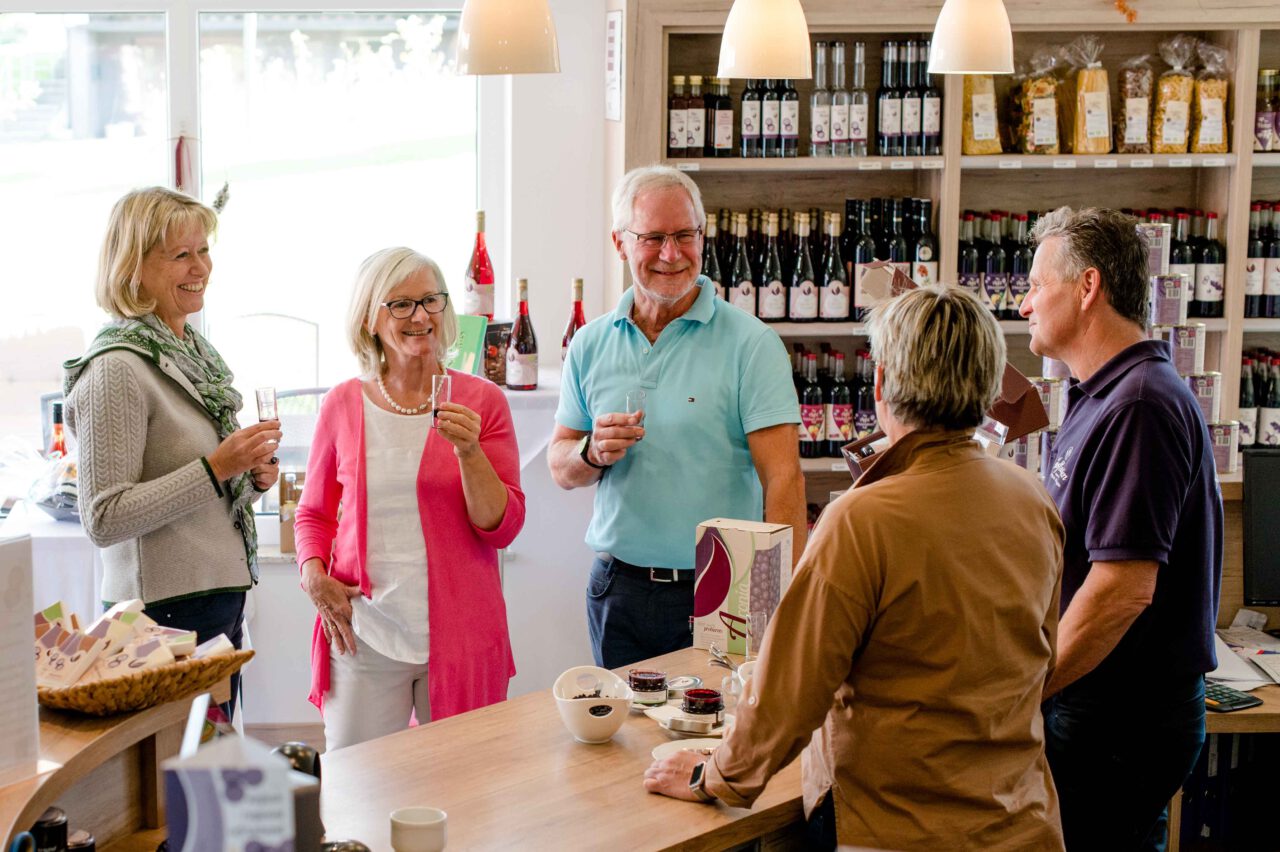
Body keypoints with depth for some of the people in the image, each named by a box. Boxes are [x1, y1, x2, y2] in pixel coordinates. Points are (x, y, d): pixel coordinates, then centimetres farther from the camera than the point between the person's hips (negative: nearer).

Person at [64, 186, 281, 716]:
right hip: (167, 612, -8)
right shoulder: (118, 369, -14)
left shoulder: (194, 354, 12)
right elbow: (104, 520, -19)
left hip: (223, 600, 8)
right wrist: (215, 469, -21)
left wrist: (252, 475, 3)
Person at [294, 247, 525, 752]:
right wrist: (313, 574, -1)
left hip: (460, 634, -1)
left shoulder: (481, 400, 1)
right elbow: (314, 512, 17)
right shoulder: (343, 405, 6)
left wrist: (468, 451, -15)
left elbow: (502, 527, -2)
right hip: (363, 634, 1)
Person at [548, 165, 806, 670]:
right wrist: (594, 452, -11)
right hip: (618, 590, 4)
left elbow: (783, 478, -13)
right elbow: (560, 467, 12)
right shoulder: (591, 345, 7)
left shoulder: (750, 344, -7)